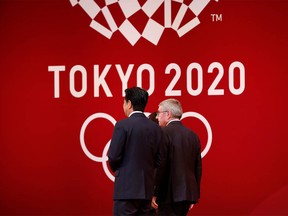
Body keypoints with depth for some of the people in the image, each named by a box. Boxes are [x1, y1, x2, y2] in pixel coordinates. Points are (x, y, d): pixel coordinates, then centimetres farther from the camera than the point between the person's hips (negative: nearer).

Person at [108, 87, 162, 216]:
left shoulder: (122, 125, -10)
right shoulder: (156, 128, 7)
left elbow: (113, 156, -10)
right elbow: (157, 160, 8)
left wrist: (116, 170, 10)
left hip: (126, 188, -6)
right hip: (147, 190, 6)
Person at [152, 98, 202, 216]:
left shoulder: (164, 133, -9)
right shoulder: (193, 135, 12)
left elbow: (160, 166, -15)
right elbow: (198, 167, 13)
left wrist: (154, 193, -11)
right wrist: (194, 195, 19)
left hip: (169, 195, -7)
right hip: (188, 193, 7)